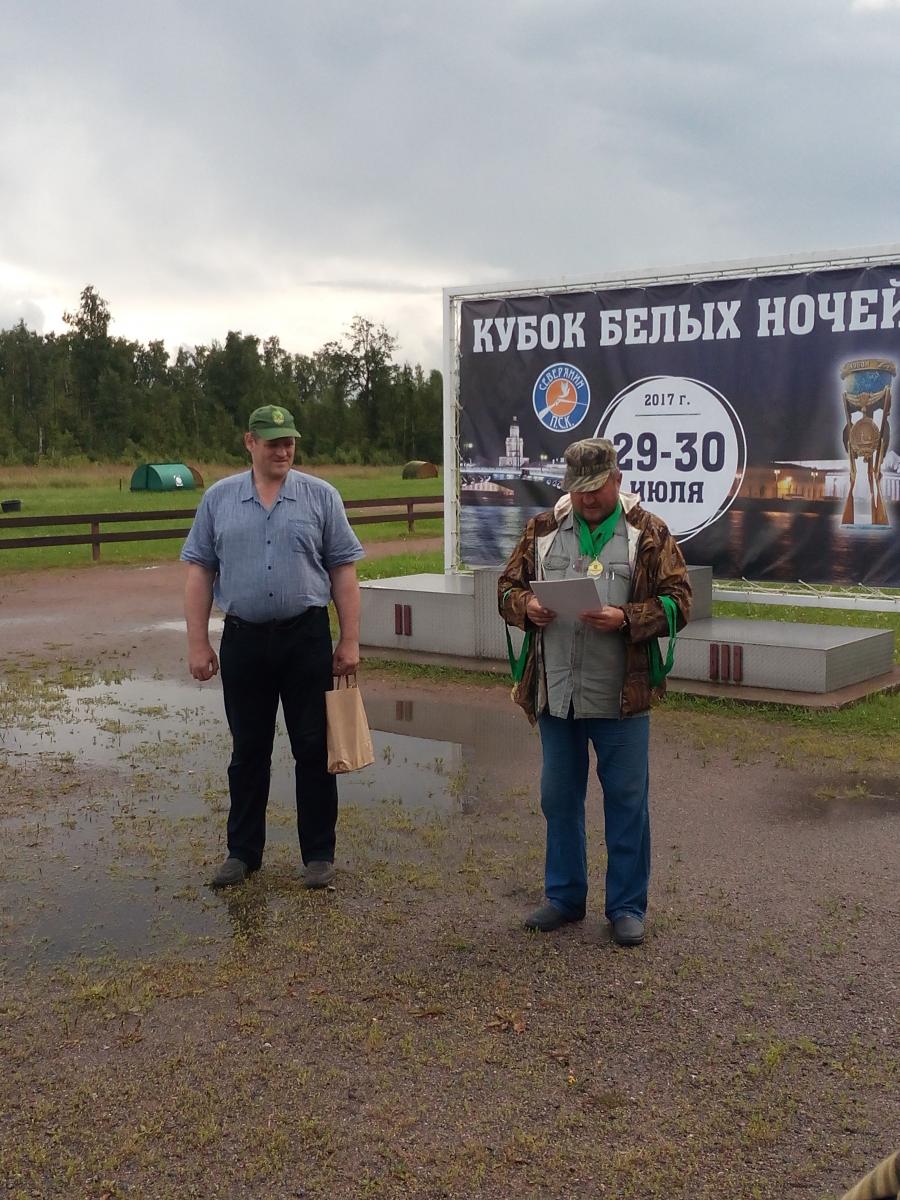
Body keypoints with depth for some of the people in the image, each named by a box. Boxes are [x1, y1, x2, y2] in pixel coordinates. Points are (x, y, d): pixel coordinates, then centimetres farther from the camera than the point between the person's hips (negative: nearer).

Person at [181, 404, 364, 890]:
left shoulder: (321, 496, 2)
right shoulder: (218, 499, 6)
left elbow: (343, 571, 1)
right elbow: (199, 572, 5)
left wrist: (350, 641, -3)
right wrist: (198, 644, 0)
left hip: (307, 637, -1)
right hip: (243, 640, 1)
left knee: (313, 750, 4)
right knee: (248, 753, 11)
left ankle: (319, 854, 15)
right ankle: (242, 851, 23)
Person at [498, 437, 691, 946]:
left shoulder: (649, 533, -1)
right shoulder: (543, 529, 8)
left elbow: (678, 602, -5)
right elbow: (508, 586, 13)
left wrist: (626, 619, -20)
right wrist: (526, 606, -9)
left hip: (621, 697, -3)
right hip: (555, 694, 4)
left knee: (626, 801, 6)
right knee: (559, 798, 14)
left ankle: (628, 905, 19)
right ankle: (565, 896, 29)